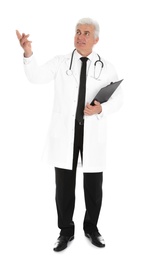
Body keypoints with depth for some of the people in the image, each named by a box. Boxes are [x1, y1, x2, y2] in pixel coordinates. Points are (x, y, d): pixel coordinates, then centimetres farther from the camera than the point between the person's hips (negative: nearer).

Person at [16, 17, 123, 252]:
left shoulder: (106, 68, 6)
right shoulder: (60, 62, 4)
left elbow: (117, 99, 4)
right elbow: (37, 76, -10)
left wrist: (101, 109, -16)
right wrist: (28, 52, -27)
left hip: (93, 132, 1)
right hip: (65, 131, 0)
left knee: (94, 184, 9)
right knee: (64, 184, 6)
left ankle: (91, 228, 31)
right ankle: (66, 230, 25)